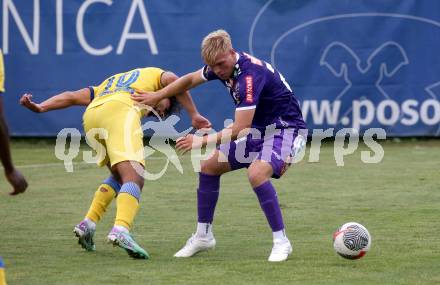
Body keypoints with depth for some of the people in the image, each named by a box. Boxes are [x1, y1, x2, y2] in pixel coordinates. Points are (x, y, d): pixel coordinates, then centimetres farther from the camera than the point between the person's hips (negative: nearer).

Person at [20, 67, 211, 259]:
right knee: (135, 178, -17)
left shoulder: (107, 86, 43)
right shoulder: (154, 74, 33)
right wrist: (194, 115, 10)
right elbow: (171, 80, 10)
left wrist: (40, 108, 18)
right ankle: (121, 230, -41)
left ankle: (88, 224, 16)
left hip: (90, 115, 6)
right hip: (120, 109, -6)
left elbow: (73, 96, 29)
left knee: (120, 176, 25)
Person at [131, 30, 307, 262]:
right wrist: (157, 96, 18)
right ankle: (203, 236, 19)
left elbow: (240, 128, -32)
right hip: (259, 130, 9)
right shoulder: (221, 65, -2)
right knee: (209, 166, 7)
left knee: (256, 173, -34)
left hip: (286, 128, -9)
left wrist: (203, 141, -28)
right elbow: (190, 79, 19)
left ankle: (281, 242, -22)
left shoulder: (250, 75, -30)